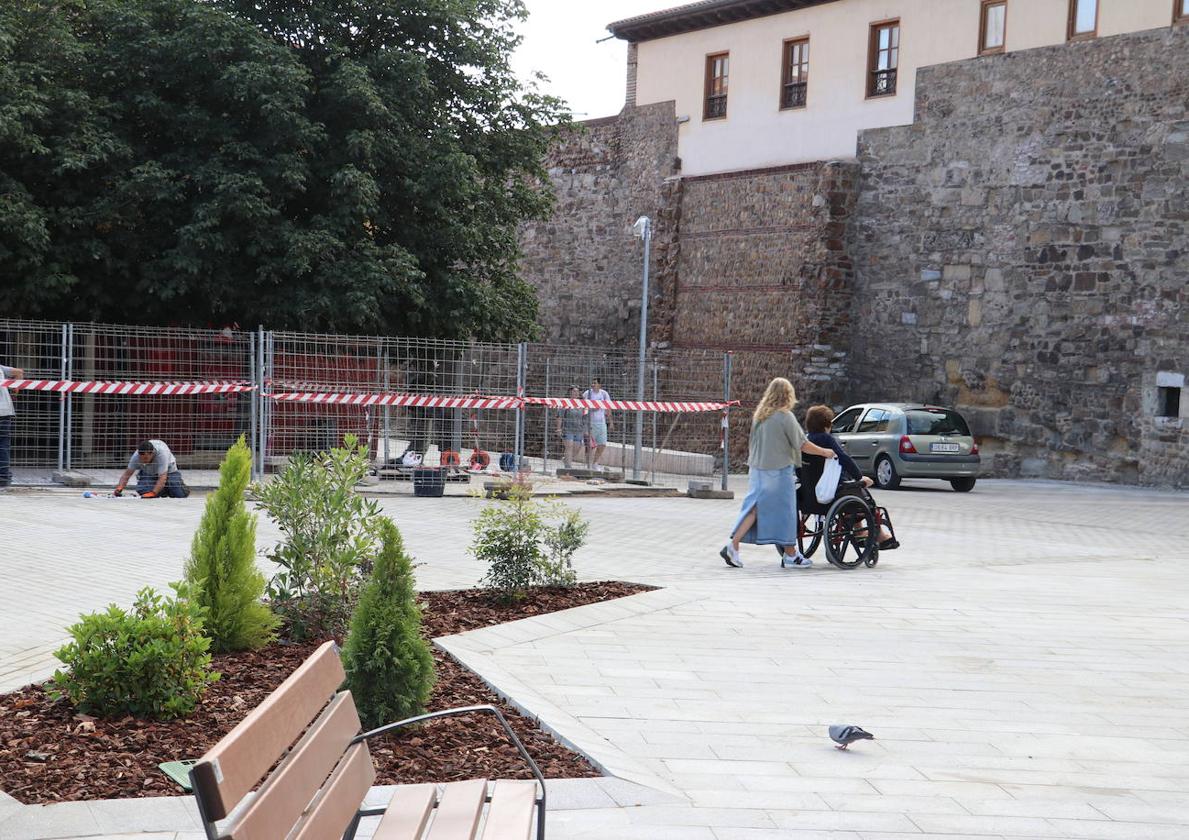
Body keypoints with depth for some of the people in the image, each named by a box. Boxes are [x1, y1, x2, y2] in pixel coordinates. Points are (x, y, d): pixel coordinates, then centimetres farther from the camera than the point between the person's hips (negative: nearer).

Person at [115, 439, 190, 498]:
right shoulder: (136, 456, -29)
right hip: (148, 472, 3)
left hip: (168, 470, -3)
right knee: (142, 490, -28)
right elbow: (127, 474, -24)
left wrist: (153, 493, -55)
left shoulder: (161, 453, -40)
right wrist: (120, 487, -43)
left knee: (181, 494, -21)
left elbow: (162, 478, -43)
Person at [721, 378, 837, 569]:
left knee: (753, 509, 8)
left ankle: (732, 546, -2)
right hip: (779, 471, -6)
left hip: (757, 470, 6)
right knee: (785, 512, 3)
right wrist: (824, 452, 4)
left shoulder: (759, 415, 8)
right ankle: (791, 556, 12)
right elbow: (802, 444, -9)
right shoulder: (785, 416, -12)